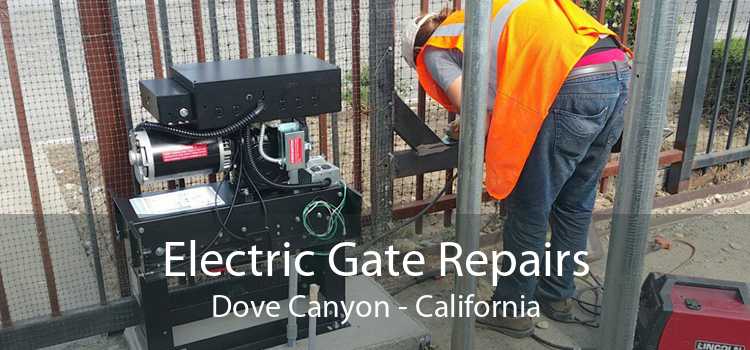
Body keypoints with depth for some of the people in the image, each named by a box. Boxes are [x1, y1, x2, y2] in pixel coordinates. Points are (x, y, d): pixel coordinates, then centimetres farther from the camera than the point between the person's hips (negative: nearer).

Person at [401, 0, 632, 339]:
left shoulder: (435, 50, 12)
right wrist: (480, 125, 31)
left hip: (573, 85, -8)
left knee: (529, 211, 8)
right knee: (575, 205, 21)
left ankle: (512, 310, 24)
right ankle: (557, 296, 38)